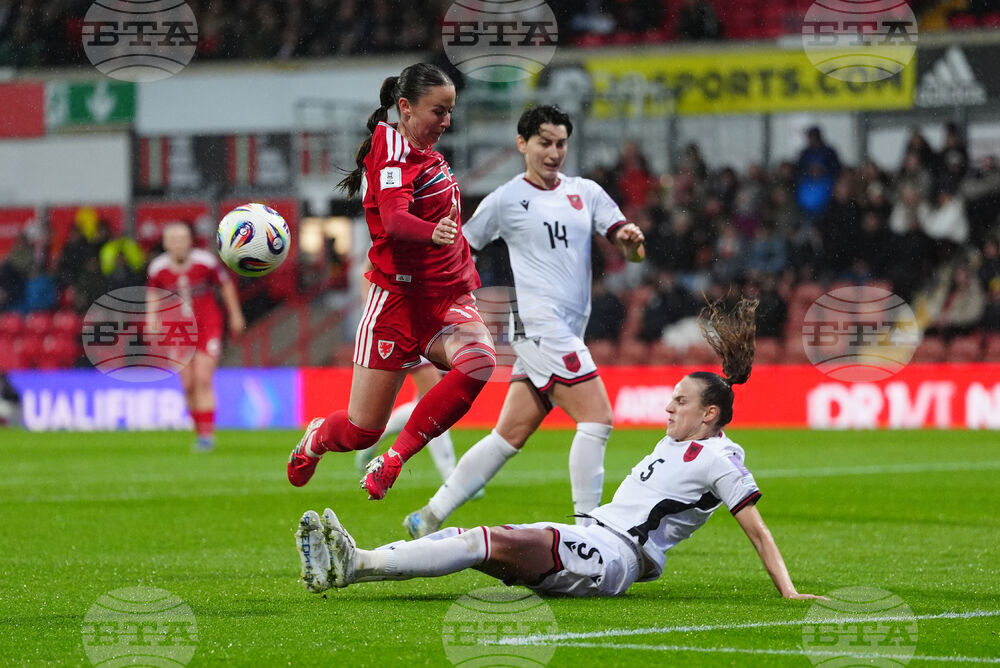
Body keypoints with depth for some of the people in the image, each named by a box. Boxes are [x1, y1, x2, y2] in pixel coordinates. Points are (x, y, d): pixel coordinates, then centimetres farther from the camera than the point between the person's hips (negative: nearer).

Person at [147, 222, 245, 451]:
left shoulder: (205, 261, -13)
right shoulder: (158, 268, -7)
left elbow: (226, 285, 3)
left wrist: (235, 316, 8)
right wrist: (152, 319, 3)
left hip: (208, 326, -3)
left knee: (203, 380, -15)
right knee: (188, 385, 0)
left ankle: (207, 433, -14)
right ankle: (199, 432, 15)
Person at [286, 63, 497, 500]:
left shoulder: (425, 153, 14)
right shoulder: (393, 155, -13)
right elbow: (394, 218, -32)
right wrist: (432, 232, -53)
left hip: (448, 298, 7)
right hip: (399, 298, -7)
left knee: (479, 359, -30)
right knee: (362, 431, 0)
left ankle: (394, 461, -21)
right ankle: (315, 438, 39)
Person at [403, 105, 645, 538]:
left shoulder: (586, 192, 14)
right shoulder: (506, 200, 1)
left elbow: (631, 251, 8)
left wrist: (632, 239, -14)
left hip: (567, 333, 6)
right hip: (537, 322, -6)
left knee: (510, 436, 6)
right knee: (597, 417, -17)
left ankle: (429, 520, 12)